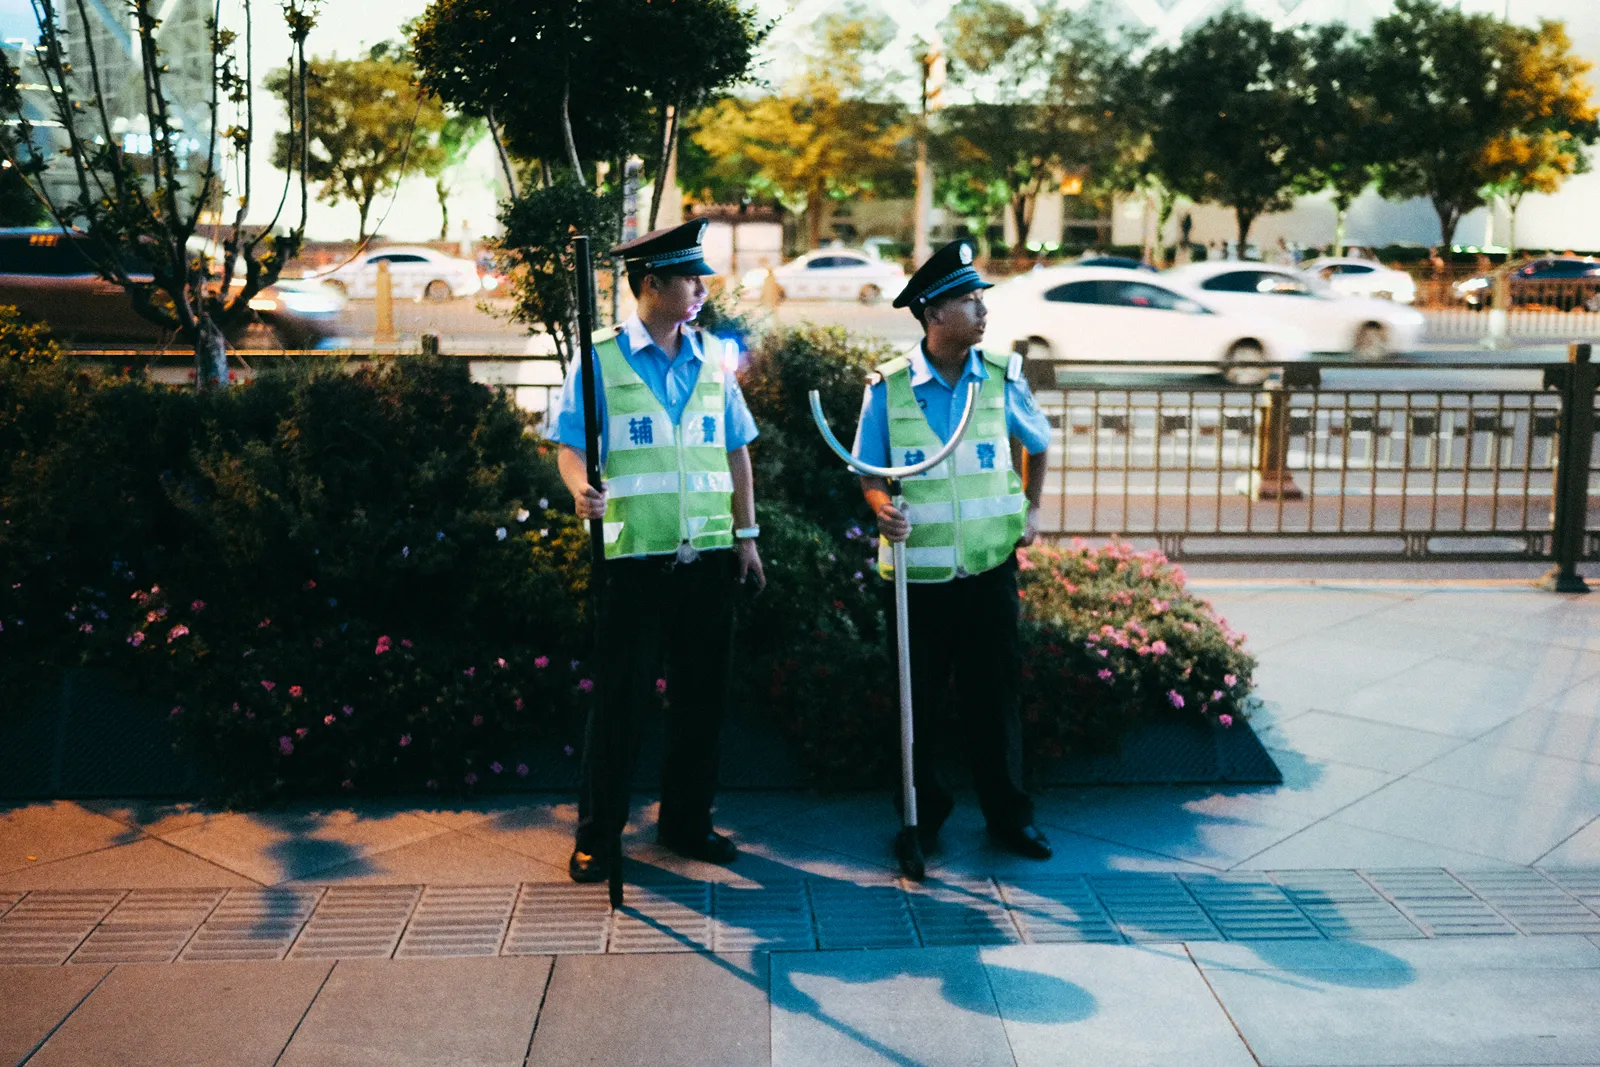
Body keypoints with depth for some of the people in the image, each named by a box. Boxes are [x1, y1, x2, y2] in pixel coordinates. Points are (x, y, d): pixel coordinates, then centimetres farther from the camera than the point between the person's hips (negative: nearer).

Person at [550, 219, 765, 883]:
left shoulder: (711, 358, 11)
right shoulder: (601, 360, -1)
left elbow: (736, 450, 14)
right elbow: (571, 446, -2)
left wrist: (746, 534, 10)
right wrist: (582, 490, -24)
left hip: (709, 555, 4)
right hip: (635, 556, -4)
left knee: (702, 692, 10)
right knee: (621, 696, 0)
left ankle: (686, 822, 25)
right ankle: (596, 835, 14)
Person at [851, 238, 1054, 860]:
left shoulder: (1002, 379, 1)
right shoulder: (888, 388, -4)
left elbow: (1036, 444, 19)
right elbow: (870, 473, 4)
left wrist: (1031, 508, 10)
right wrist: (882, 508, -16)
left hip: (991, 564, 1)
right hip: (919, 570, -1)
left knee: (995, 692, 7)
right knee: (919, 698, 8)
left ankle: (1008, 816, 21)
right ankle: (923, 815, 23)